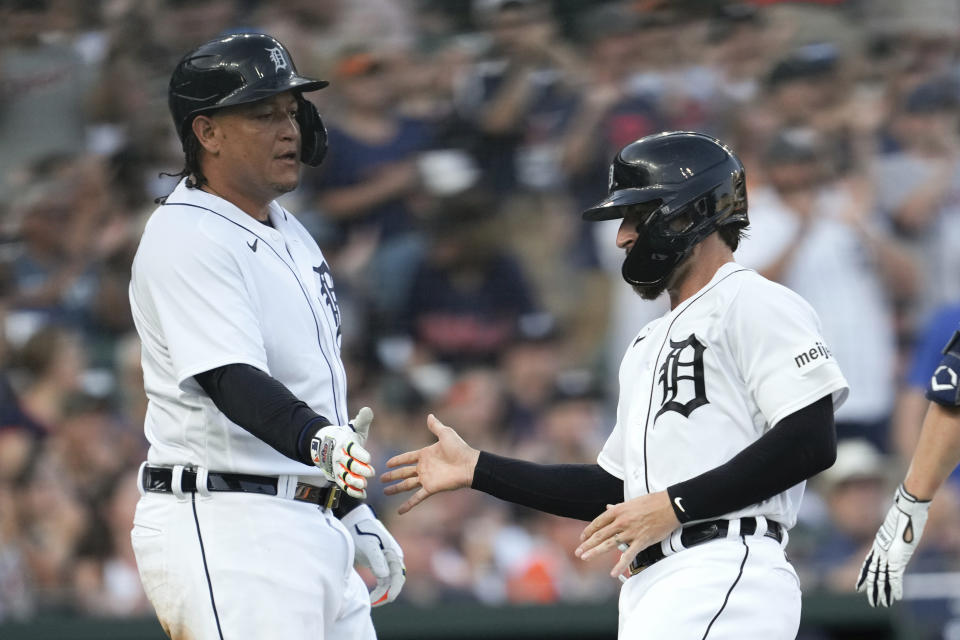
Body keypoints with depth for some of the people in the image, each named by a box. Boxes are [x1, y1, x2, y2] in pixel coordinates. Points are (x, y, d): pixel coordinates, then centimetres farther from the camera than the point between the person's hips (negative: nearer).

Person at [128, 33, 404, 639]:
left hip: (309, 531, 10)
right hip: (223, 533, -10)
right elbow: (232, 382, -28)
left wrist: (352, 508, 26)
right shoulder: (184, 238, -14)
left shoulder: (288, 231, 17)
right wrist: (319, 441, -44)